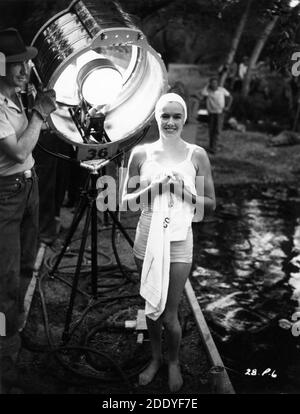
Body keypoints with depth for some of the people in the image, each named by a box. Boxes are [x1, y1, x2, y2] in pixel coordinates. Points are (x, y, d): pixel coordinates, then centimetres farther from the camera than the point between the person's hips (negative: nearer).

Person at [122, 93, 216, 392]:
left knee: (169, 314, 2)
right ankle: (156, 358, 42)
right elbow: (126, 200, 4)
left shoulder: (197, 155, -3)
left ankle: (173, 362, 34)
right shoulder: (141, 154, 0)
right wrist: (152, 188, -13)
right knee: (150, 306, 16)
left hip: (179, 243, -2)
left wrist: (183, 191, -16)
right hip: (146, 239, 2)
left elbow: (210, 205, -1)